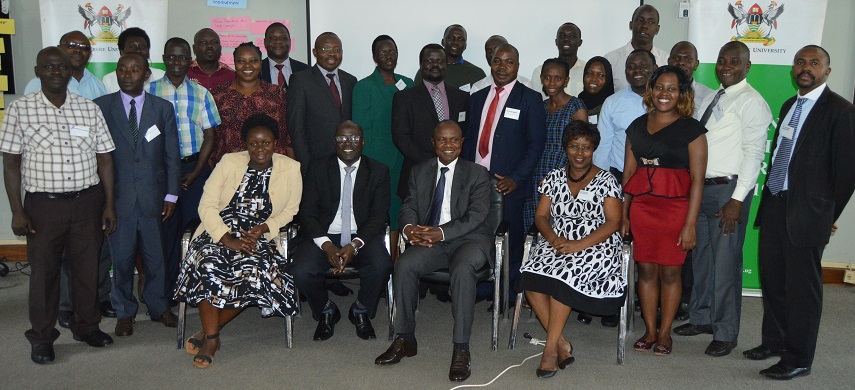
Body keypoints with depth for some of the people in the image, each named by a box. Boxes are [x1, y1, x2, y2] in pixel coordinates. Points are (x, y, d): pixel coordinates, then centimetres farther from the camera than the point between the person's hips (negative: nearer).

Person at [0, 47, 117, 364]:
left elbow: (104, 159, 6)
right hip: (43, 204, -2)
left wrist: (109, 205, 3)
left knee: (87, 267, 10)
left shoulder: (89, 109, 4)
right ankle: (42, 336, 23)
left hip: (87, 202, 2)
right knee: (43, 270, 7)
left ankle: (86, 326, 29)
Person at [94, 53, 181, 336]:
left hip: (153, 197, 1)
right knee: (121, 258, 7)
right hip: (118, 197, -1)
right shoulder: (101, 107, 2)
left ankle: (158, 307, 27)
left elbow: (172, 155, 5)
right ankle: (125, 312, 24)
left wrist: (171, 195, 0)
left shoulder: (163, 108, 5)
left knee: (156, 256, 9)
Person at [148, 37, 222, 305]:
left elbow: (210, 135, 4)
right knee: (165, 229, 1)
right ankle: (167, 290, 11)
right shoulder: (150, 91, 4)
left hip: (194, 167, 1)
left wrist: (195, 172, -5)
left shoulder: (201, 93, 7)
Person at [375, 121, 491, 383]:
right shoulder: (420, 171, 15)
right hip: (429, 241, 3)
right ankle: (405, 339, -12)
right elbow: (409, 207, 9)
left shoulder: (477, 173, 3)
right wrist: (409, 228, -17)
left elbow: (476, 215, -8)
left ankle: (461, 349, -29)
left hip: (469, 239, -3)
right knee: (404, 264, -25)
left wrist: (441, 232, -23)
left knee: (463, 269, -35)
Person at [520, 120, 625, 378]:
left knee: (564, 273, -33)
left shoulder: (606, 180, 3)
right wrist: (553, 239, -13)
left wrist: (580, 245, -19)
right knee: (530, 276, -27)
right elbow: (541, 216, 9)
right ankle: (562, 345, -19)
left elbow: (613, 222, -6)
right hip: (557, 243, 3)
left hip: (595, 246, -3)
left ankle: (550, 348, -23)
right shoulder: (554, 177, 14)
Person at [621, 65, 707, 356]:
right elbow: (629, 172, 12)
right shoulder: (638, 126, 11)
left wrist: (690, 224, -11)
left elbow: (697, 179, -6)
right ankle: (650, 330, 19)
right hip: (641, 203, 3)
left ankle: (665, 332, 18)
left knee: (670, 270, 3)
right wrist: (623, 213, 6)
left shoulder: (691, 129, -1)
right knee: (646, 268, 6)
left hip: (675, 204, -3)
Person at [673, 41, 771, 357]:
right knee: (700, 257, 16)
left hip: (728, 190, -8)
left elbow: (754, 153, -15)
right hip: (699, 187, 8)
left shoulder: (751, 102, -8)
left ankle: (725, 333, 12)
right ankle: (702, 317, 32)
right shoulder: (710, 99, 16)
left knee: (725, 262, -2)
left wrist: (737, 200, -20)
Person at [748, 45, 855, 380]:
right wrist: (770, 197, 9)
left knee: (802, 286, 2)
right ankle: (774, 341, 33)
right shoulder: (788, 106, 14)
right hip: (774, 205, 7)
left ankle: (798, 359, 15)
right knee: (772, 278, 16)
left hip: (806, 213, -7)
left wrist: (828, 215, -5)